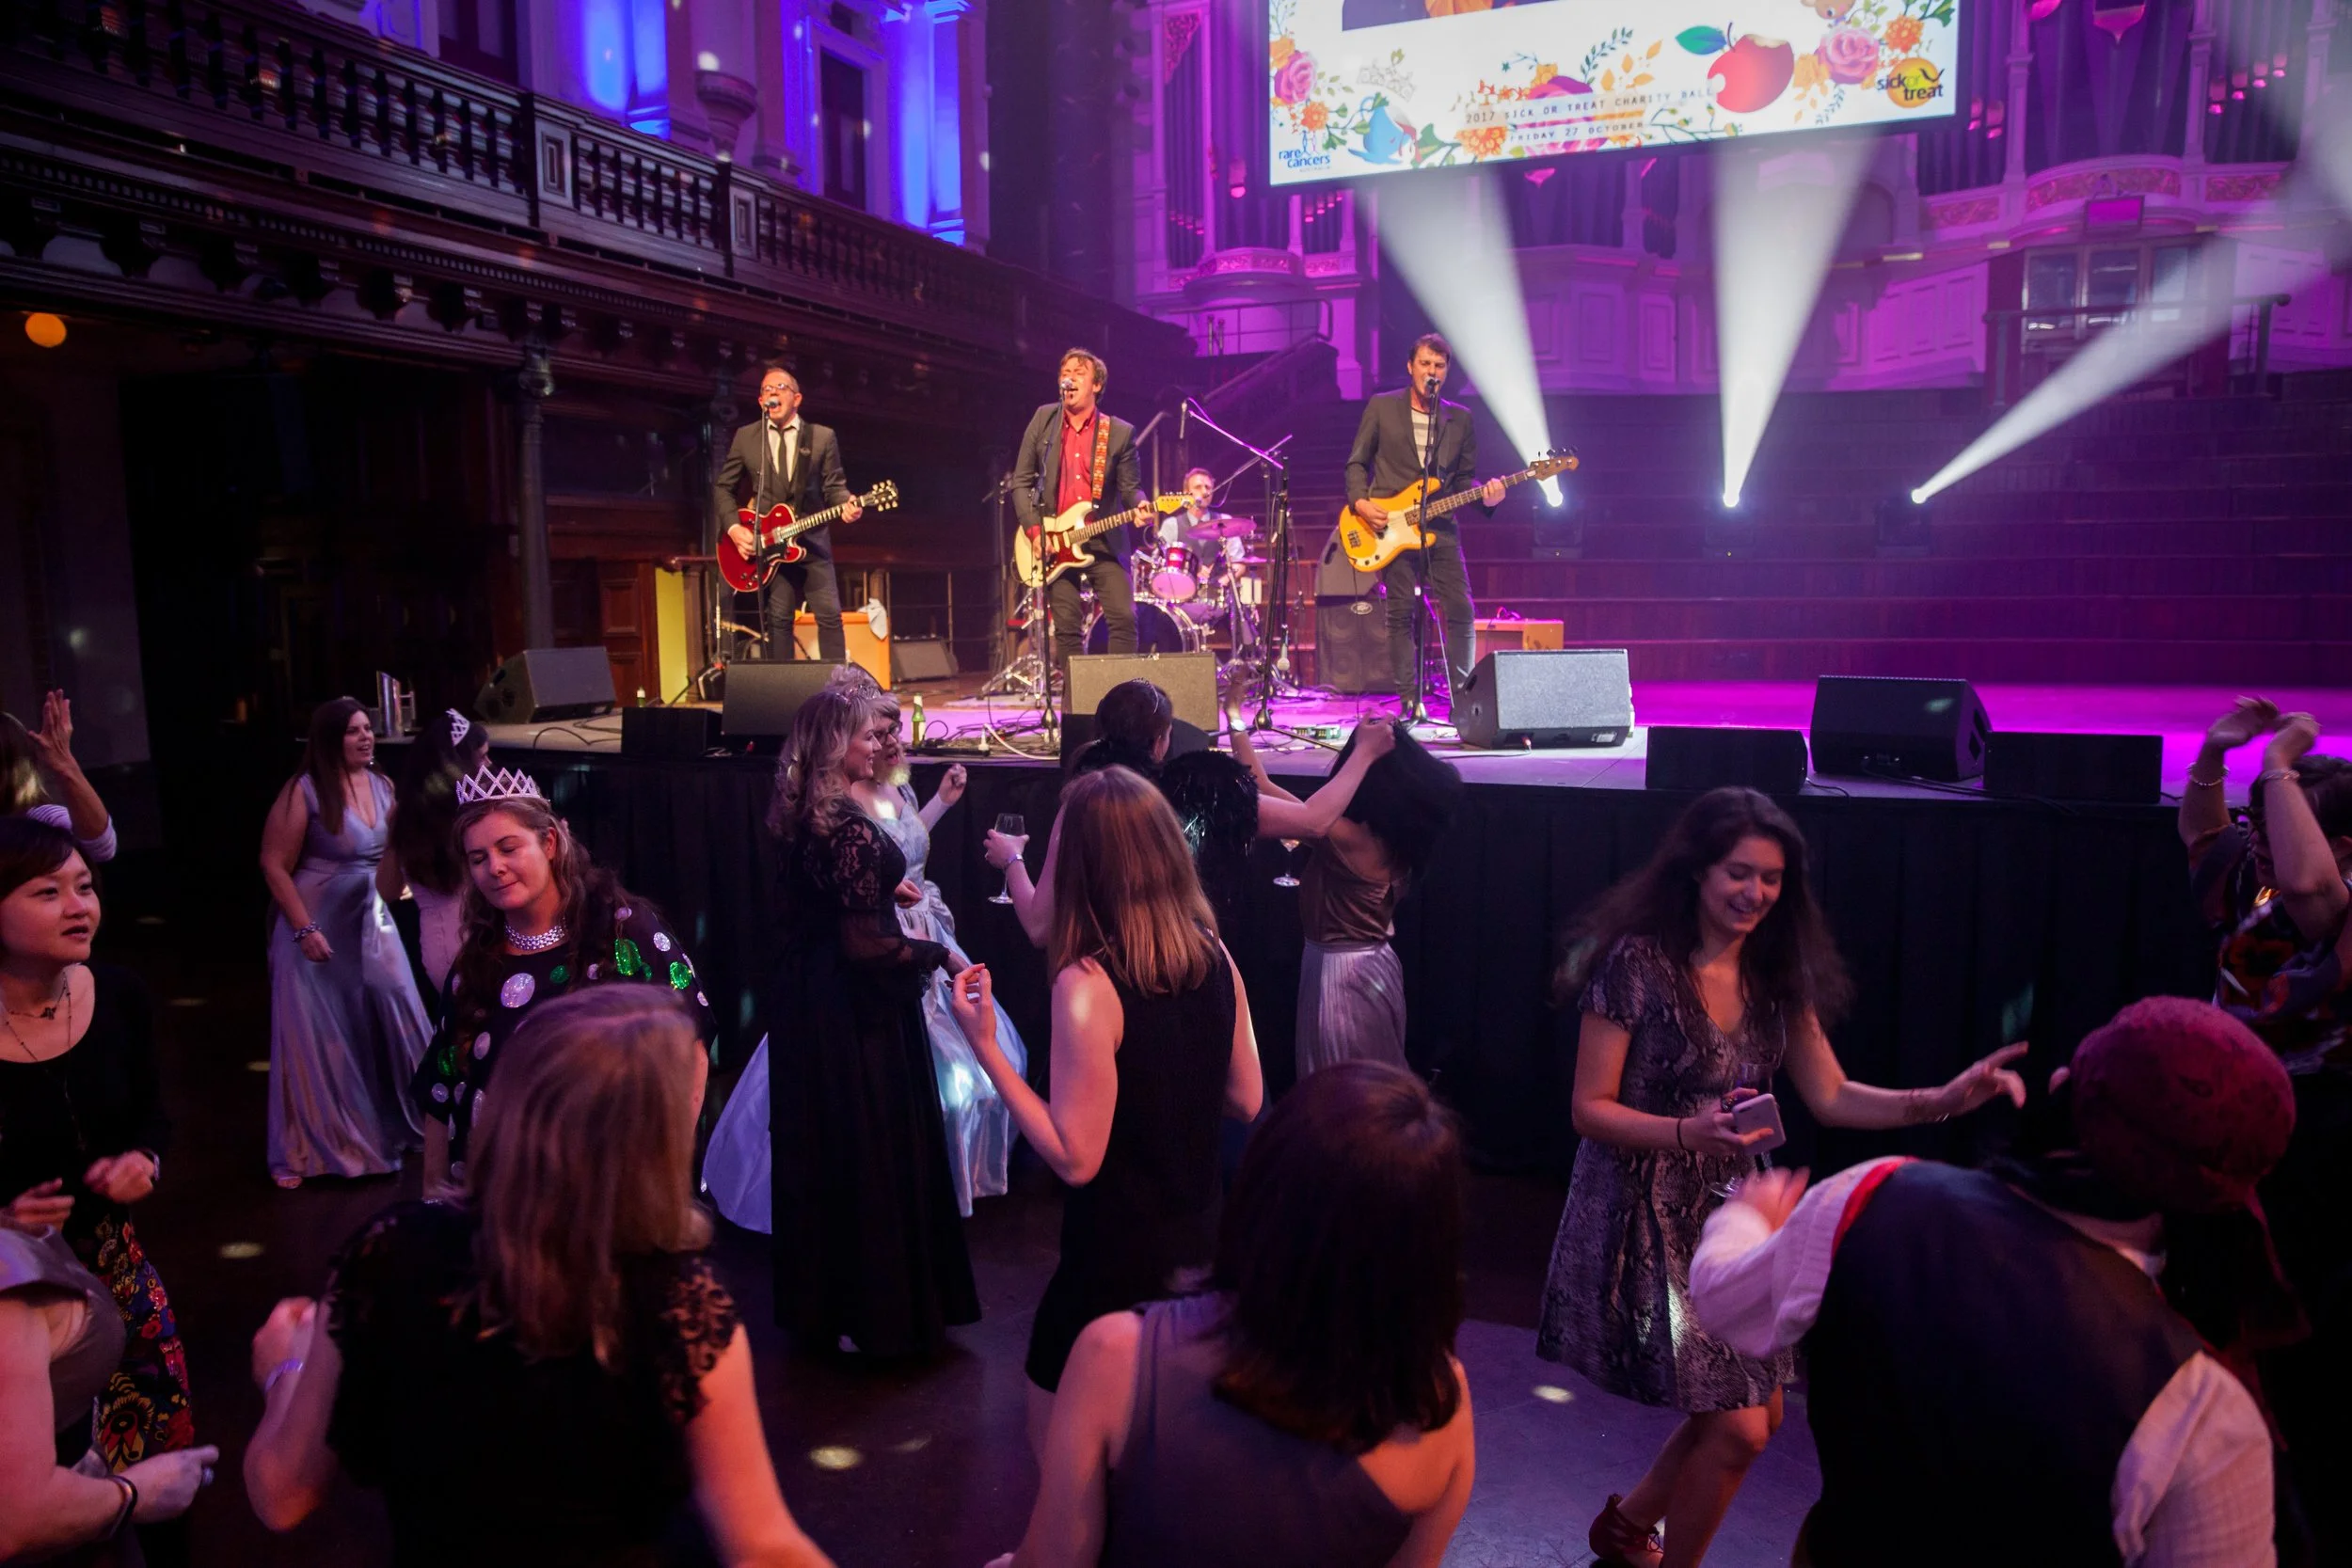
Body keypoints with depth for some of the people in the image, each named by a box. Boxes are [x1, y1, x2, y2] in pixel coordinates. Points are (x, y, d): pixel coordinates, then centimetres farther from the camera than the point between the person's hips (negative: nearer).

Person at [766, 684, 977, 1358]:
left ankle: (818, 1296, 35)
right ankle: (875, 1310, 18)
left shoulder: (802, 816, 3)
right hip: (856, 1015, -9)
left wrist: (884, 887, 17)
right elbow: (865, 945, -25)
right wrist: (936, 953, -11)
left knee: (821, 1150, 19)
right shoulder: (851, 829, -25)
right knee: (873, 1149, 5)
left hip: (807, 999, 9)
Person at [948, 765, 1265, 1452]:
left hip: (1115, 1266, -7)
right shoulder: (1214, 958, -4)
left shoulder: (1087, 986, -24)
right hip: (1200, 1245, 7)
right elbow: (1245, 1101, 5)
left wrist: (985, 1045, -20)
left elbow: (1076, 1157, -21)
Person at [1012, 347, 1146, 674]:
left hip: (1104, 542, -1)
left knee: (1124, 619, -11)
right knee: (1067, 629, 1)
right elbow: (1021, 481, 6)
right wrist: (1034, 530, -5)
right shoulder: (1043, 419, 6)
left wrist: (1139, 506, -21)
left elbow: (1130, 486, 3)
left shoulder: (1120, 433, 2)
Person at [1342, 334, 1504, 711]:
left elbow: (1465, 477, 14)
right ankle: (1409, 701, 6)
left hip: (1439, 528, 2)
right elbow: (1357, 462, 7)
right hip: (1390, 527, -2)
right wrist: (1361, 501, -9)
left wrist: (1484, 496, -7)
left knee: (1461, 611, -6)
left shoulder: (1461, 419, 12)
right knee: (1401, 613, -1)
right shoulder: (1381, 407, 6)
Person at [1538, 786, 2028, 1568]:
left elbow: (1831, 1098, 5)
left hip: (1728, 1209, 7)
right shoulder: (1638, 961, -18)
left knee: (1757, 1413, 15)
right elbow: (1590, 1109, -16)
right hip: (1645, 1216, -7)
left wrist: (1941, 1101, -9)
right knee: (1737, 1430, -3)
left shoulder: (1775, 974, 3)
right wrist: (1691, 1133, -31)